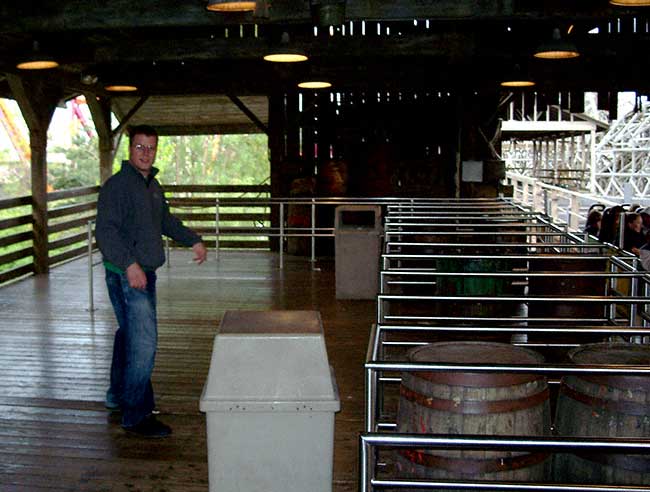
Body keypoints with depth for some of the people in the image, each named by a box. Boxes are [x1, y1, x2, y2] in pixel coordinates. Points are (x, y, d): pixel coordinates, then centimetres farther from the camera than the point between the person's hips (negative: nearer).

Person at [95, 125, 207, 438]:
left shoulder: (153, 185, 14)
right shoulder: (117, 185, -13)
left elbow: (165, 220, 30)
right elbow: (105, 230, -22)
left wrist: (193, 241, 26)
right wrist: (129, 264, -30)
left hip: (146, 273, 9)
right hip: (126, 275, -9)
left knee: (130, 334, 20)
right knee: (143, 341, -13)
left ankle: (118, 394, 36)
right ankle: (136, 415, -6)